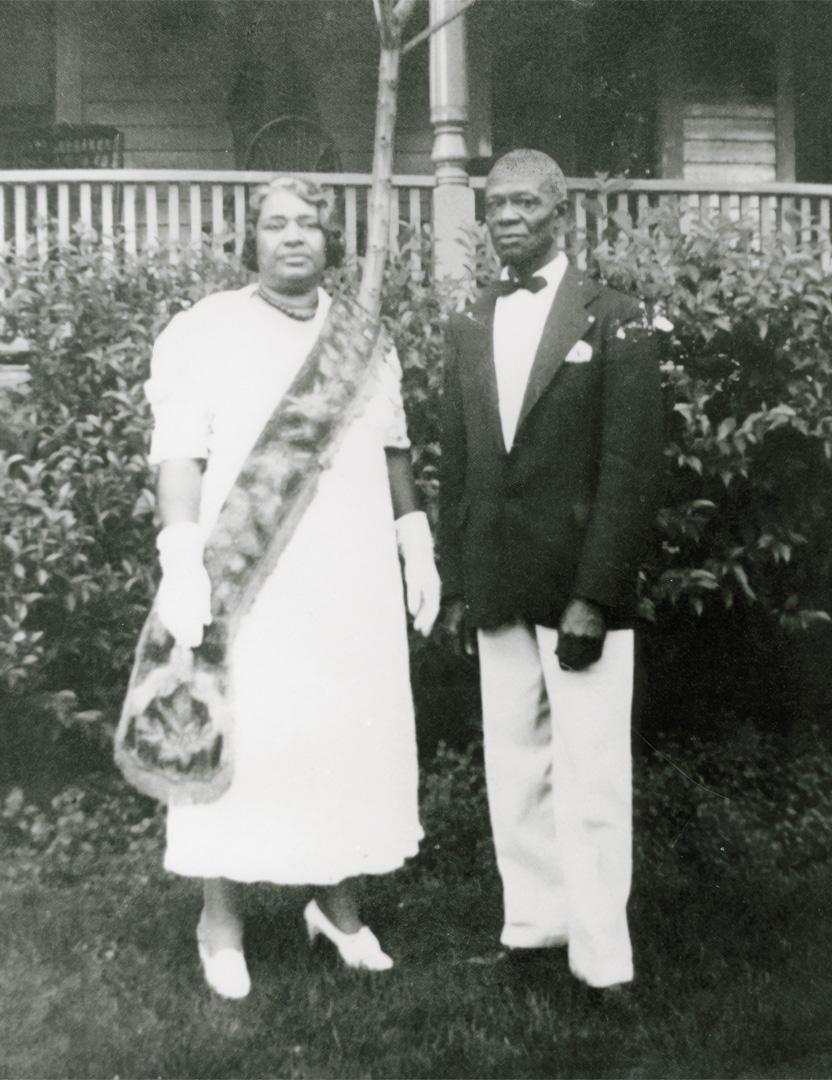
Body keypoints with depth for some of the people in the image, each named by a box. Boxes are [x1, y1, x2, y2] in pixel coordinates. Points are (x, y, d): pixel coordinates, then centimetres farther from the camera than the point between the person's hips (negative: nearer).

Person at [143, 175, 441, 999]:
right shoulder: (202, 333, -2)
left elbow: (392, 454, 16)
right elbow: (180, 458, -8)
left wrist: (417, 549, 12)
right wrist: (184, 567, -17)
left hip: (356, 584, 4)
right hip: (248, 584, -4)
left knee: (355, 737, 8)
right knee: (241, 743, -1)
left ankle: (339, 903, 27)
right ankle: (221, 920, 19)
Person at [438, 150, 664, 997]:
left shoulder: (615, 322, -2)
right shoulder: (469, 327, 12)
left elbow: (632, 470, -8)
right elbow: (456, 464, 12)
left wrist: (593, 595, -14)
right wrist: (455, 583, 7)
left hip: (583, 586, -4)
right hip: (498, 590, 4)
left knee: (590, 780, -2)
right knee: (514, 770, 9)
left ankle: (601, 960, 10)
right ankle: (532, 928, 22)